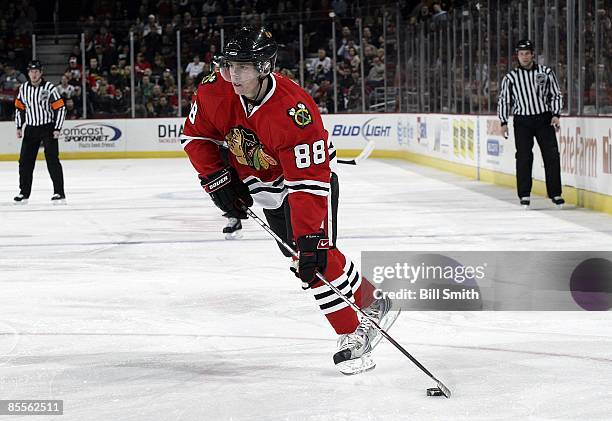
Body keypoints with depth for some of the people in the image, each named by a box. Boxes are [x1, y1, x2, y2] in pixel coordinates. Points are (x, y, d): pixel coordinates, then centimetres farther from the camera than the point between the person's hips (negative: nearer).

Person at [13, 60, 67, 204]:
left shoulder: (50, 88, -11)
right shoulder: (23, 88, 5)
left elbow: (60, 108, -10)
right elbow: (19, 107, 16)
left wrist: (57, 128, -14)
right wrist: (19, 127, 9)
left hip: (48, 128, -5)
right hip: (31, 129, 5)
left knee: (52, 159, -11)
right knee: (25, 161, 4)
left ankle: (59, 193, -9)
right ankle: (24, 193, 15)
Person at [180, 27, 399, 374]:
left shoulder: (294, 111, -37)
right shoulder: (214, 92, -21)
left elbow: (308, 182, -38)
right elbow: (196, 135, 0)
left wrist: (310, 239, -40)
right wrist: (217, 178, -10)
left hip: (310, 170, -6)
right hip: (263, 183, 6)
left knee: (317, 257, -19)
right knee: (299, 260, 1)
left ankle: (356, 335, -7)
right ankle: (372, 306, 16)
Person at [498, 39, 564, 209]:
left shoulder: (546, 72, 3)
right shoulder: (510, 77, 4)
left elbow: (556, 95, 8)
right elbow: (503, 100, 9)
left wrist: (556, 115, -4)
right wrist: (503, 122, 2)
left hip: (544, 119, 0)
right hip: (522, 121, 0)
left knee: (551, 155, -4)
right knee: (523, 157, -5)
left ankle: (555, 194, 3)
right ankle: (524, 195, 1)